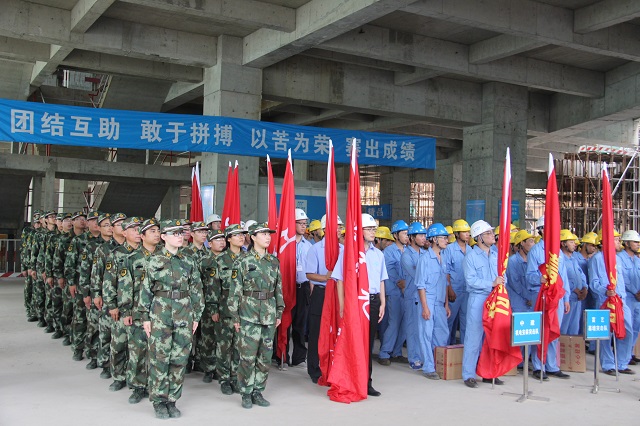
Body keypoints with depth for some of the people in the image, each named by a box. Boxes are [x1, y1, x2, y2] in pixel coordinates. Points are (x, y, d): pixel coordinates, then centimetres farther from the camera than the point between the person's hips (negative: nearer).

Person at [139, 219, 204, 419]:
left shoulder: (188, 262, 8)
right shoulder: (155, 261, 0)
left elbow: (196, 291, 10)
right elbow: (145, 290, 0)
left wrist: (196, 316, 7)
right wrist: (145, 317, -3)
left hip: (184, 316, 3)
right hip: (160, 315, -3)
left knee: (180, 359, 5)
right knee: (159, 359, 0)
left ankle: (172, 399, 16)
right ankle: (159, 401, 12)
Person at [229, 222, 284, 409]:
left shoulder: (274, 262, 10)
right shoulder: (242, 262, -4)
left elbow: (279, 289, 14)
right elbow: (235, 291, -4)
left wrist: (279, 313, 10)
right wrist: (235, 317, -6)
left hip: (269, 315, 4)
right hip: (249, 314, -4)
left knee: (265, 356, 7)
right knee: (248, 356, -2)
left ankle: (258, 392, 20)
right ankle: (246, 394, 11)